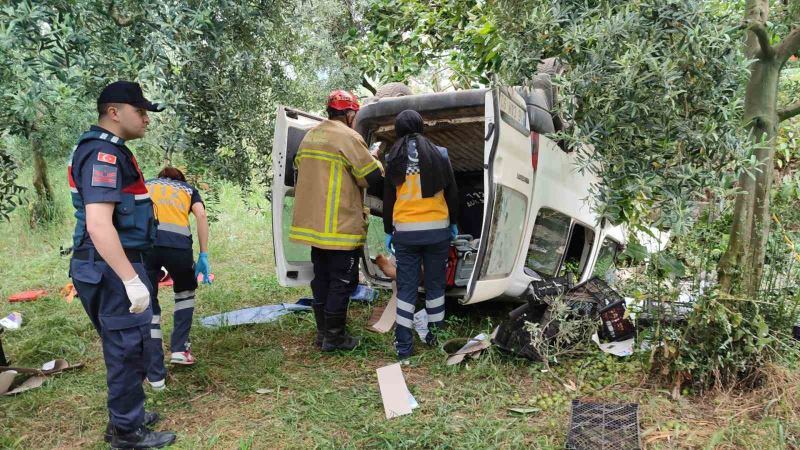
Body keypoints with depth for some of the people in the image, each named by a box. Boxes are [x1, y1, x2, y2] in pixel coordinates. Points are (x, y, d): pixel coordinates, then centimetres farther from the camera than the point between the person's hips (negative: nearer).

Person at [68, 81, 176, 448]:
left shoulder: (108, 151, 15)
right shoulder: (103, 153, -18)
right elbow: (98, 225, -28)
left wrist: (137, 269, 26)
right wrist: (132, 280, -28)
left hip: (114, 267, 10)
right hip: (113, 270, -10)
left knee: (124, 348, 20)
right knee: (128, 350, 1)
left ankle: (126, 417, 34)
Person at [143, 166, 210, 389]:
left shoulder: (146, 185, 32)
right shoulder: (188, 189, 29)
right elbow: (201, 215, 9)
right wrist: (204, 256, 6)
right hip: (177, 243, 0)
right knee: (185, 291, 30)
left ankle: (155, 375, 12)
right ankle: (179, 349, 25)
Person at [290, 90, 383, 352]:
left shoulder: (310, 136, 13)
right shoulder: (348, 137, -13)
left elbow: (301, 172, 22)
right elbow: (373, 177, -13)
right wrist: (375, 159, 7)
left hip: (312, 223, 8)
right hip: (341, 227, -8)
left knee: (321, 278, 17)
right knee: (342, 282, 3)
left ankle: (322, 331, 27)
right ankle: (333, 337, 10)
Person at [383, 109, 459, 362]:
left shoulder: (393, 159, 2)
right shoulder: (439, 154, -1)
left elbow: (388, 199, 6)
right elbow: (452, 192, 5)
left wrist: (388, 231, 16)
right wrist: (453, 223, 17)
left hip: (405, 232, 0)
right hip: (437, 230, 0)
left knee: (406, 288, 6)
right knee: (435, 284, 13)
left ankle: (403, 346, 5)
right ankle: (435, 337, 21)